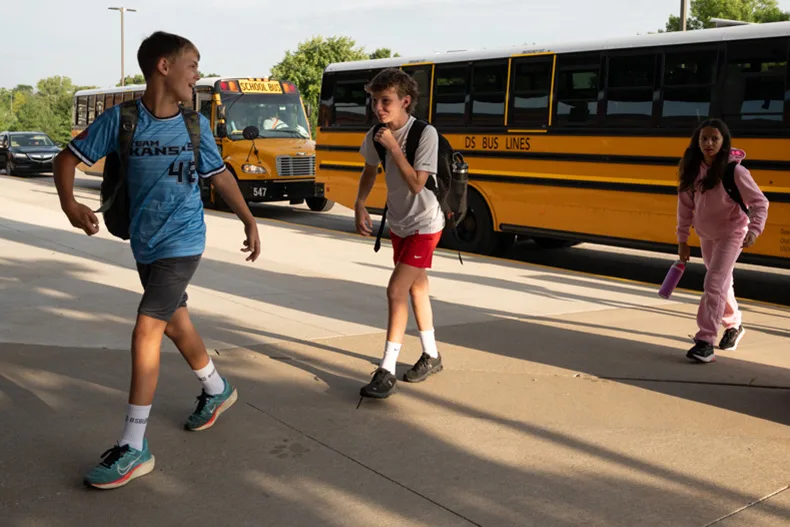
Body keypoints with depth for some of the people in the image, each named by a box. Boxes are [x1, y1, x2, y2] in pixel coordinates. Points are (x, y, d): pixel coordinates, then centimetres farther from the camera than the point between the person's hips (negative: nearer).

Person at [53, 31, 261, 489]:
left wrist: (250, 222, 10)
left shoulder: (195, 124, -5)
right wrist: (69, 202, -20)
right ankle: (218, 391, 44)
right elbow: (68, 158, -3)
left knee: (146, 332, -10)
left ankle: (134, 448, -3)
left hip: (182, 243, -3)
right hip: (144, 243, 3)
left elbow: (220, 175, 9)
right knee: (174, 323, 18)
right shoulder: (121, 118, -8)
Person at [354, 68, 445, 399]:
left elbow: (416, 185, -29)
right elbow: (370, 170, 11)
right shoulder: (376, 135, -7)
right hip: (398, 223, 7)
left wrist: (394, 148, -30)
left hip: (424, 224, -7)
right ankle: (431, 356, 34)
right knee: (416, 287, 18)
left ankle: (386, 372, -9)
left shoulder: (425, 134, -24)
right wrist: (360, 205, 0)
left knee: (396, 289, -15)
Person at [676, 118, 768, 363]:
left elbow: (760, 203, -17)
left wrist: (754, 230, -33)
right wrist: (682, 239, 2)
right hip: (706, 235, 6)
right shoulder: (693, 169, -7)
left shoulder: (735, 171, -21)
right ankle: (733, 325, 43)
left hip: (731, 233, -6)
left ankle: (705, 341, -13)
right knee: (722, 284, 21)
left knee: (714, 284, -16)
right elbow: (685, 205, 0)